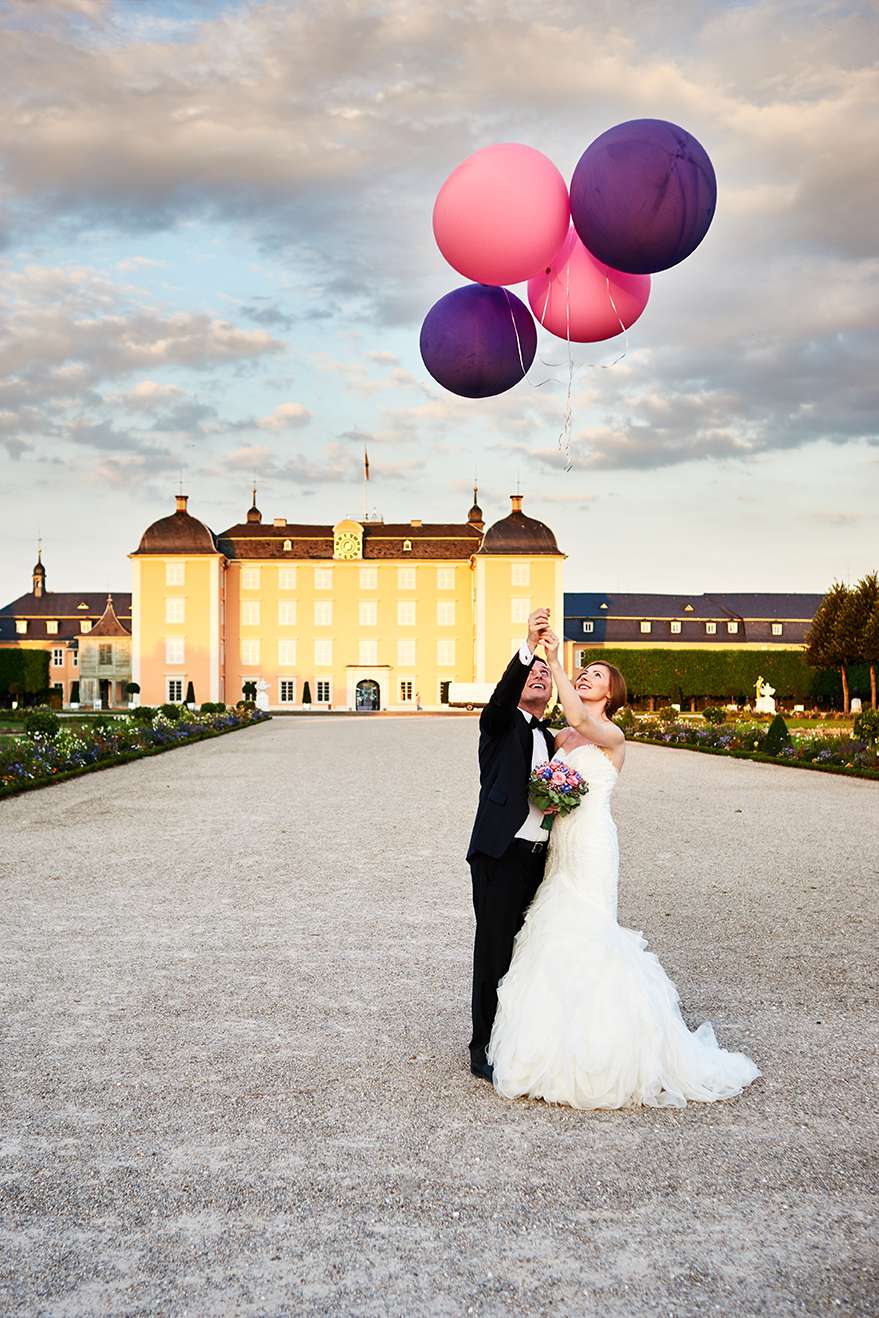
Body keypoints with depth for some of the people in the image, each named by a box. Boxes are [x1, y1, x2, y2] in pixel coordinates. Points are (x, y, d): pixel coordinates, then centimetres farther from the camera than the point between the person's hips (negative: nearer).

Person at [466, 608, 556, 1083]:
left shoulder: (551, 740, 20)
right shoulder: (501, 724, 2)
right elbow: (503, 694, -20)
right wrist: (528, 646, -35)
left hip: (538, 858, 6)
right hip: (501, 853, -6)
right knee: (494, 952, -3)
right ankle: (484, 1050, 5)